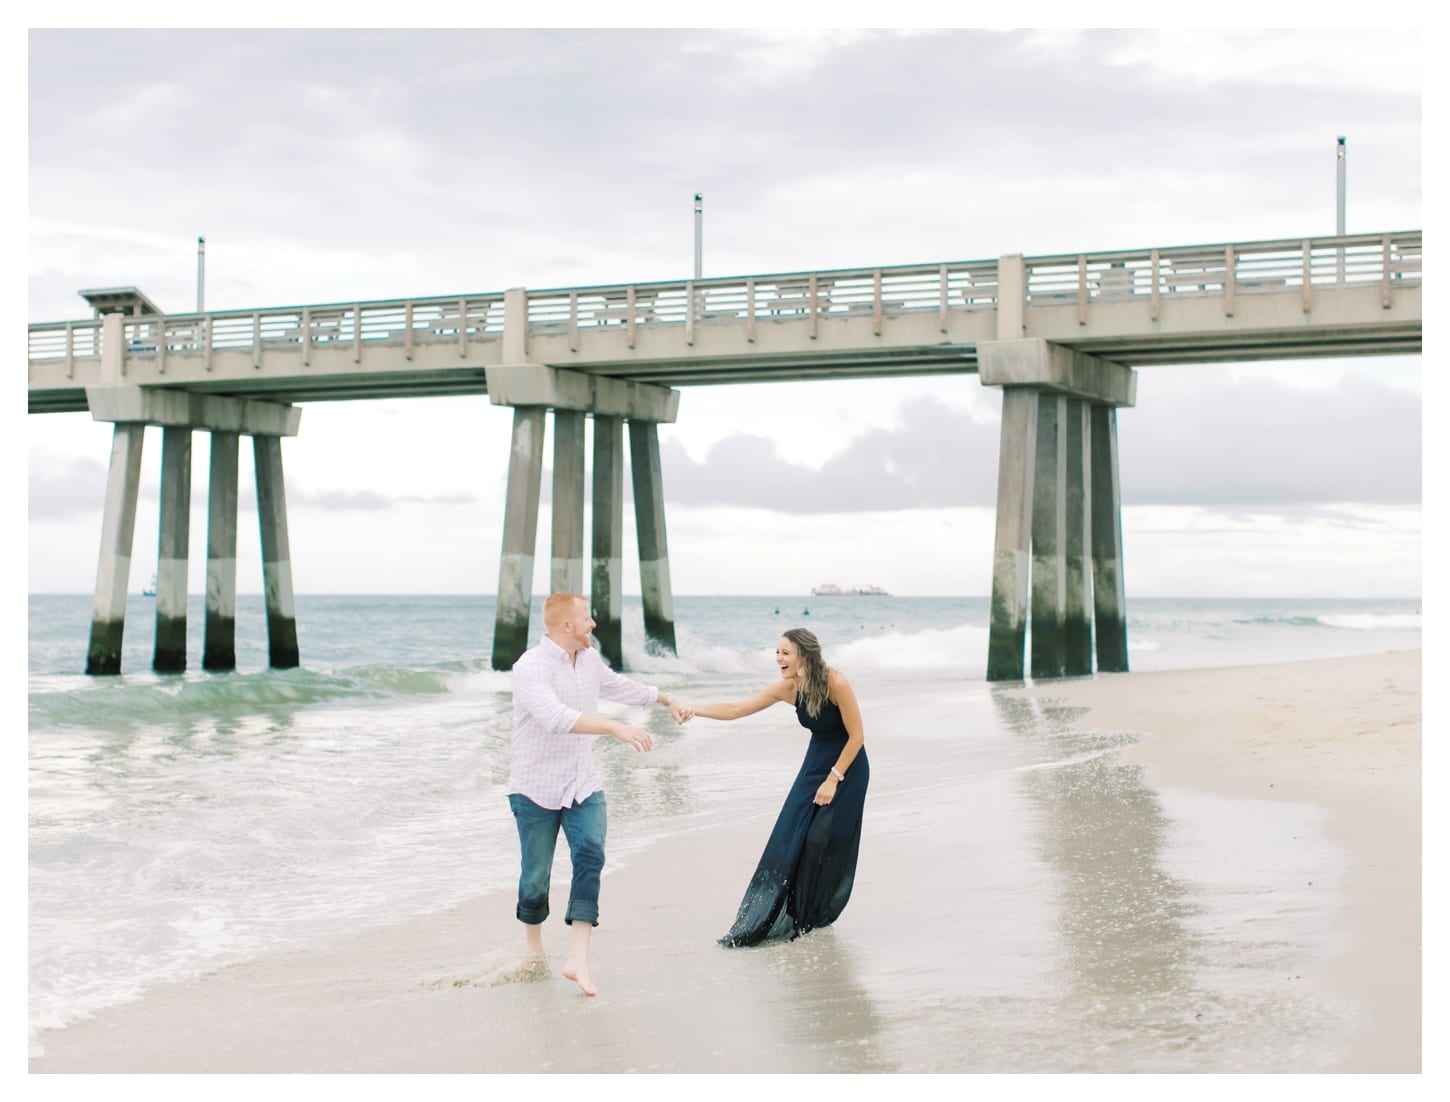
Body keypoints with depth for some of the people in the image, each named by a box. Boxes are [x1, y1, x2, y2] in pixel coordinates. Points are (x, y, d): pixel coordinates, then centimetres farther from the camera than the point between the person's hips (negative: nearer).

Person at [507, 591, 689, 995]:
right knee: (536, 872, 3)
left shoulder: (589, 659, 5)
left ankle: (578, 959, -20)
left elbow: (619, 686, 26)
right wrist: (616, 728, -44)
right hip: (536, 786, -5)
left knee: (590, 855, -16)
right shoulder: (531, 667, -20)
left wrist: (666, 699, 35)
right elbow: (556, 717, -37)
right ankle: (534, 947, 30)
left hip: (583, 783, 5)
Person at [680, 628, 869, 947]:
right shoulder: (787, 688, -10)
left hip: (847, 766, -6)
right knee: (790, 839, -1)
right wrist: (696, 709, -22)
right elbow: (735, 709, -8)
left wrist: (833, 779, -18)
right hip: (816, 762, 6)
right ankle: (790, 914, 7)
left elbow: (857, 735, -20)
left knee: (824, 841, -8)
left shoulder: (836, 683, -27)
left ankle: (814, 917, 8)